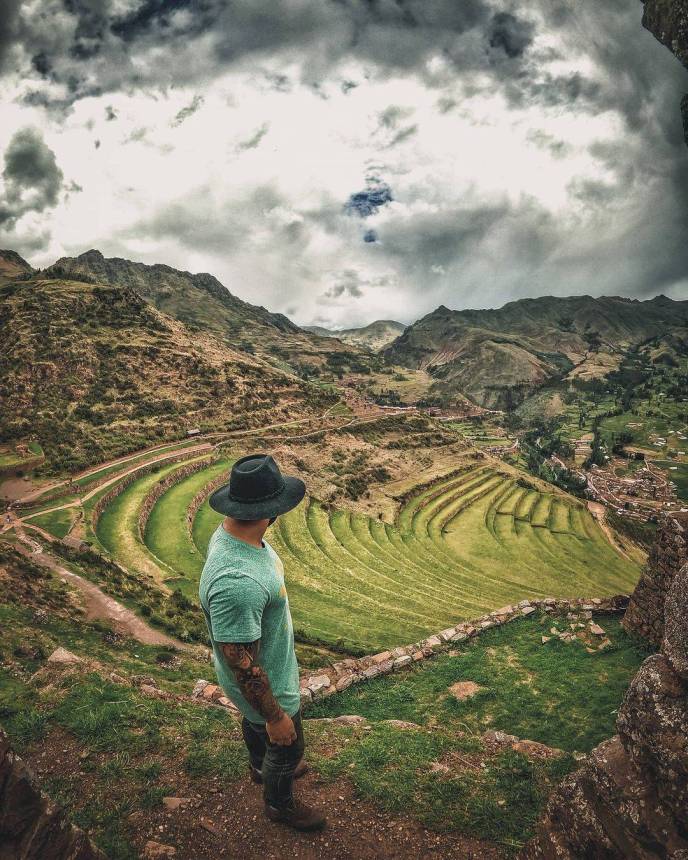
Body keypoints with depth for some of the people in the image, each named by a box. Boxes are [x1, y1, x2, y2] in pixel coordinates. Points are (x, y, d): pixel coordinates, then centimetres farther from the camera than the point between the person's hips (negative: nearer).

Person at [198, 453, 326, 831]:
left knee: (254, 721, 35)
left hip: (263, 666, 8)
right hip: (264, 685, -8)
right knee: (287, 745, 22)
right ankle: (280, 803, 52)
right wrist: (275, 716, -19)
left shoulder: (229, 531, -16)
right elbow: (243, 666, -34)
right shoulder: (237, 582, -46)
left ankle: (260, 766, 66)